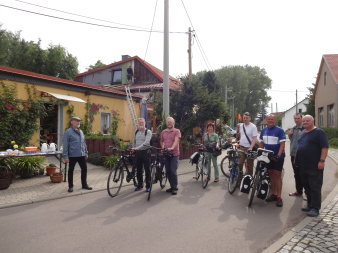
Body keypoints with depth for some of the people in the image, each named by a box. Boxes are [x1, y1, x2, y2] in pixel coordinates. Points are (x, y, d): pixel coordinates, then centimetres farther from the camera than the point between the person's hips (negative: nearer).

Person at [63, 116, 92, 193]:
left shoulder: (81, 131, 13)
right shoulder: (68, 132, -8)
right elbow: (65, 145, -11)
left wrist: (86, 153, 18)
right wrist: (65, 156, -15)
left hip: (82, 155, 6)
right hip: (72, 155, -6)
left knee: (84, 169, 10)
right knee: (71, 170, 8)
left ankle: (84, 184, 24)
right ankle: (70, 186, 20)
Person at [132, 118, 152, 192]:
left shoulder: (148, 132, -8)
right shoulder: (136, 132, 11)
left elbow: (146, 142, -21)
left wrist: (138, 148, -29)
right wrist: (133, 149, 11)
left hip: (145, 152, -5)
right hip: (137, 153, 5)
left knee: (147, 170, 1)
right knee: (138, 170, 11)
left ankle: (148, 186, 11)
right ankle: (139, 185, 23)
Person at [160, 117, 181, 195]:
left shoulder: (177, 131, -2)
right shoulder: (163, 132, 12)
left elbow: (176, 140, -16)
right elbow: (161, 141, 21)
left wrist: (172, 148, -33)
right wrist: (162, 147, 2)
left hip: (174, 154, -5)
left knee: (173, 171, -8)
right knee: (168, 171, 9)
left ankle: (175, 188, 5)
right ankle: (172, 186, 22)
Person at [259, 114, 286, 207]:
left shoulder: (279, 130, -9)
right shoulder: (264, 130, 8)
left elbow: (282, 144, -13)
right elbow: (261, 143, 14)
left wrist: (278, 155, -24)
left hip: (278, 157, -5)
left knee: (277, 175, -4)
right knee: (271, 175, 11)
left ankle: (279, 197, 2)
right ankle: (274, 194, 23)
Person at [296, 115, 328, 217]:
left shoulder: (319, 132, -7)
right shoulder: (303, 133, 17)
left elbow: (325, 147, -14)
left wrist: (322, 161, -21)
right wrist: (298, 161, 21)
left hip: (315, 166, -8)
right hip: (303, 166, 8)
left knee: (315, 188, -3)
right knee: (307, 187, 14)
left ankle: (315, 208, 4)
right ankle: (310, 205, 25)